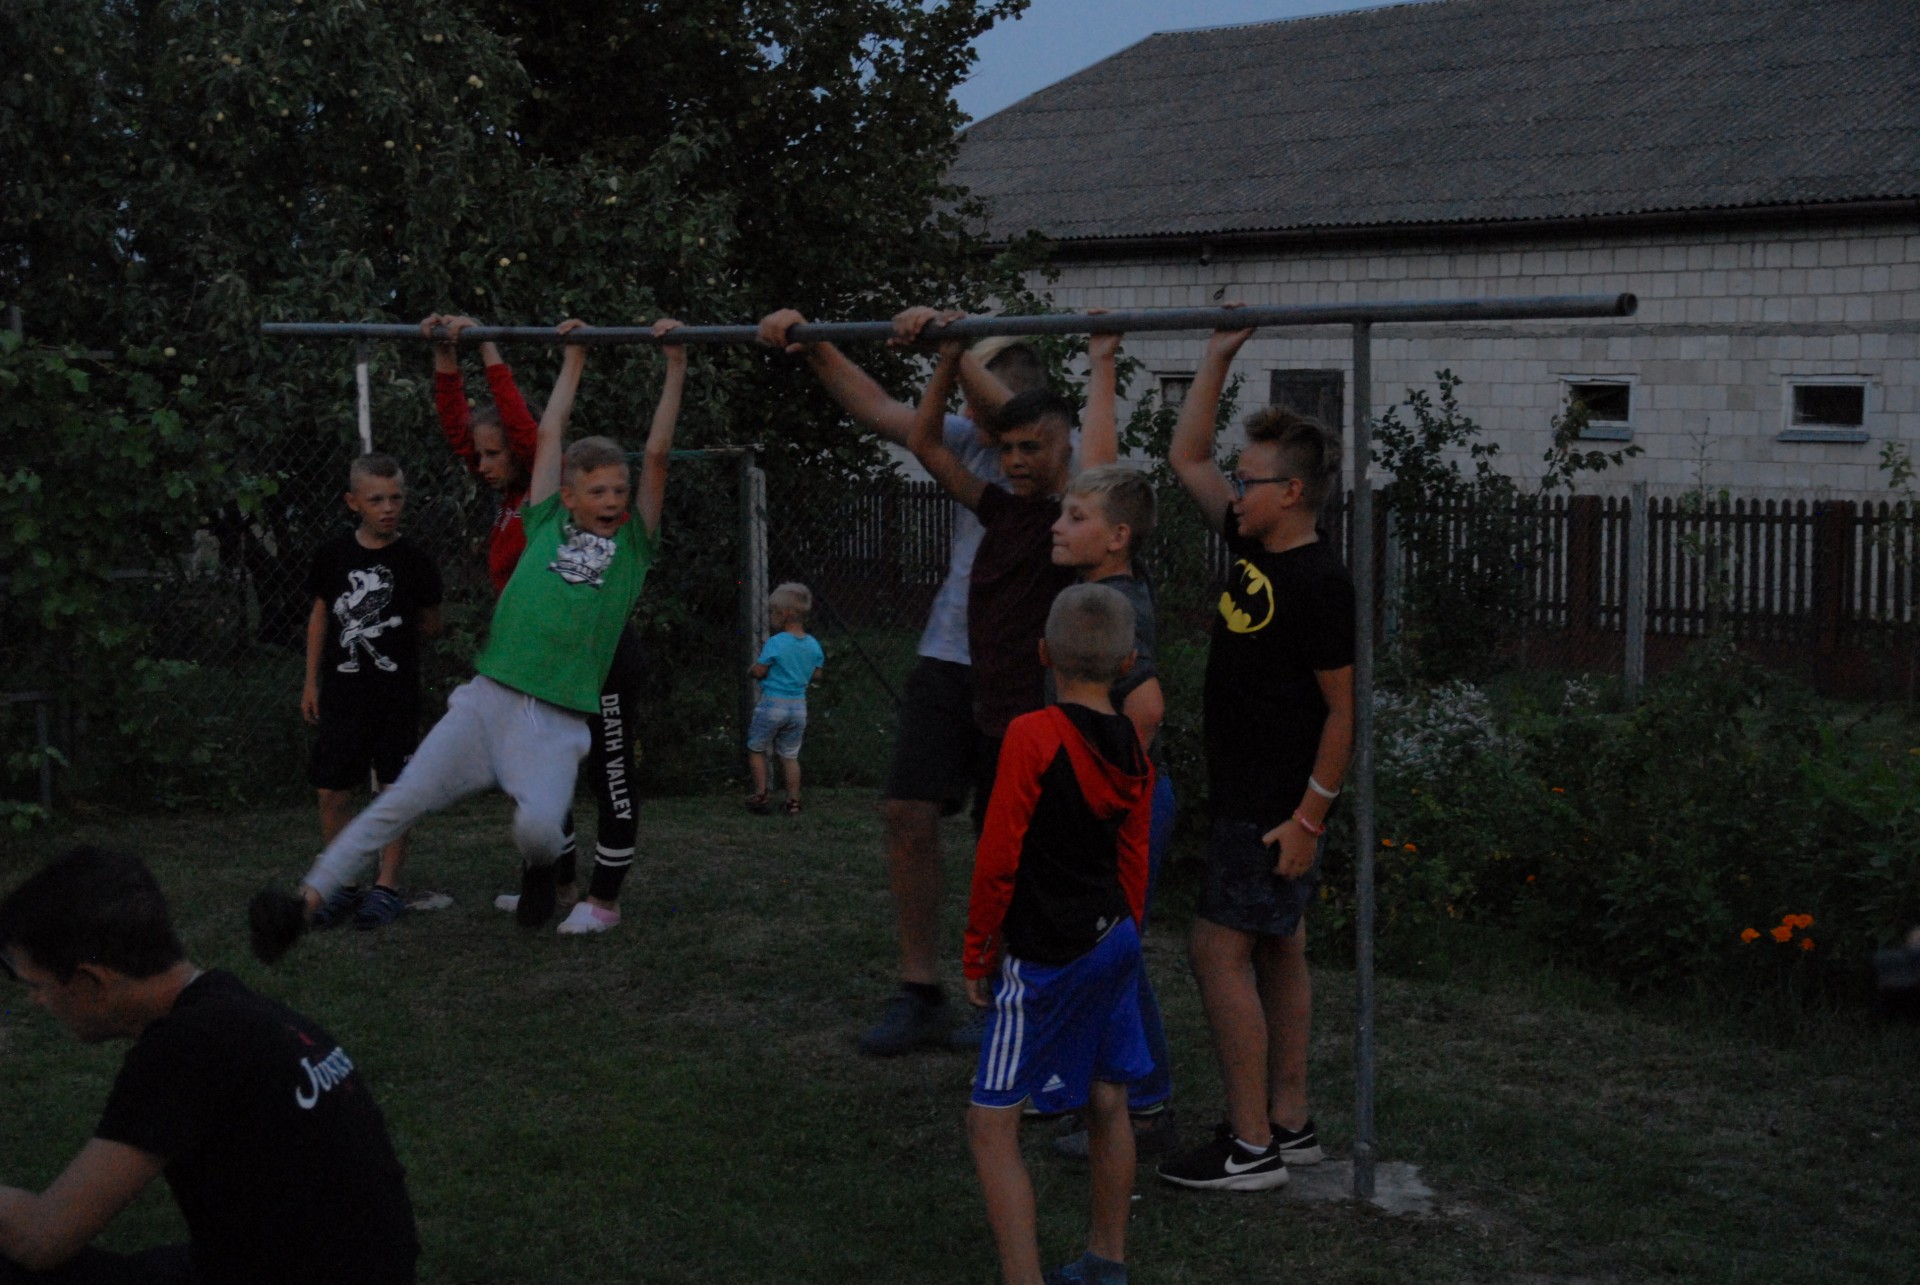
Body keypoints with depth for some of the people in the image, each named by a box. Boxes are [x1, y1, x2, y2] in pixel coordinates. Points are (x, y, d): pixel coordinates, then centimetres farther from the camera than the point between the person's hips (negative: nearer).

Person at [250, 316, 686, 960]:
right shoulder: (548, 524, 14)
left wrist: (676, 366, 6)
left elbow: (658, 453, 7)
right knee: (400, 800, -10)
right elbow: (550, 434, 18)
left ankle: (540, 867, 10)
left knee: (539, 825, -26)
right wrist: (573, 360, 24)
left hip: (557, 722, -1)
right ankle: (308, 899, -15)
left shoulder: (633, 543, 11)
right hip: (489, 695, 2)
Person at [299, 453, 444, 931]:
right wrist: (312, 681, 10)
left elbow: (431, 627, 8)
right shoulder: (334, 554, 2)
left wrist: (395, 629, -4)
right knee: (332, 792, 4)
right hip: (342, 690, 2)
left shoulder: (414, 561, -4)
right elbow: (320, 618, 11)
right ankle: (342, 886, 17)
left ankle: (387, 887, 10)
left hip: (396, 693, -2)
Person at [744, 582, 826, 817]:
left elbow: (758, 672, -12)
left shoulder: (775, 643, -15)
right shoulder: (813, 645, 2)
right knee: (790, 755, 13)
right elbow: (816, 676, 9)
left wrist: (751, 668, 9)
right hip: (799, 706, 5)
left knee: (756, 749, 12)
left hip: (772, 703, -5)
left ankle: (760, 796, 10)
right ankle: (793, 802, 11)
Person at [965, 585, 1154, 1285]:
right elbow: (1133, 861, 12)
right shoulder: (1132, 750, 3)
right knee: (1107, 1102, 19)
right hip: (1113, 940, 8)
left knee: (991, 1123, -2)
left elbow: (998, 859, -15)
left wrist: (979, 951, -3)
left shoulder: (1033, 736, -17)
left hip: (1045, 959, -8)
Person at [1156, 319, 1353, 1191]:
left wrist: (1309, 815, -19)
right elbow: (1185, 458, 16)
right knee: (1275, 954, 13)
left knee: (1219, 952, -8)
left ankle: (1250, 1146, -2)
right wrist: (1219, 358, 9)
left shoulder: (1320, 585, -18)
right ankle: (1288, 1124, 22)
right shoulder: (1250, 551, 7)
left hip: (1278, 808, -9)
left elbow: (1342, 710, -17)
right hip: (1244, 797, 9)